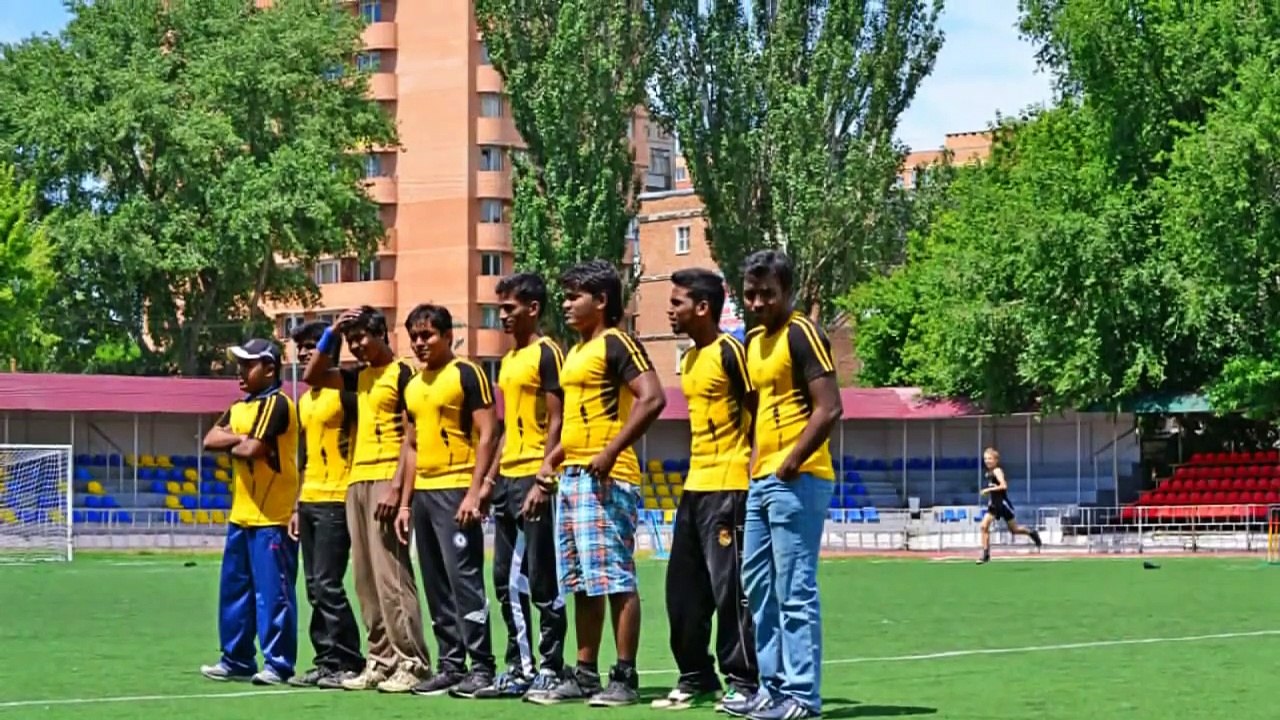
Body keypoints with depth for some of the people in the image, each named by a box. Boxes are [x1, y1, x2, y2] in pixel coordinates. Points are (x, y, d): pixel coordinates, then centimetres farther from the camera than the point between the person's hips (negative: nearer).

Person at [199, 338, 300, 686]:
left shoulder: (276, 403, -11)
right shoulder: (238, 407, 17)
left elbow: (251, 450, -19)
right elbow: (210, 440, 7)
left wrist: (231, 444, 1)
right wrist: (240, 438, -8)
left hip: (271, 517, -9)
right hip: (241, 514, 9)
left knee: (272, 592, -7)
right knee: (234, 589, 13)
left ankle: (278, 664, -4)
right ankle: (237, 659, 21)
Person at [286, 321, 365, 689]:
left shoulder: (344, 392, -7)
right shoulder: (305, 401, 18)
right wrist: (297, 506, 18)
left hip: (336, 501, -8)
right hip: (309, 502, 8)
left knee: (327, 584, -10)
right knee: (315, 587, 8)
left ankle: (348, 663, -4)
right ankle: (326, 661, 12)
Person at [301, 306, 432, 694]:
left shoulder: (402, 374, -6)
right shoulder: (359, 377, 17)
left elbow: (411, 436, -11)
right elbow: (312, 376, 18)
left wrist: (397, 487, -19)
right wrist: (332, 333, 9)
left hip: (387, 481, -8)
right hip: (357, 481, 8)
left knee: (391, 574, -12)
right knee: (366, 578, 7)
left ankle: (412, 662, -12)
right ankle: (381, 658, 11)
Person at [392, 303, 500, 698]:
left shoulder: (467, 374, -6)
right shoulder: (412, 387, 16)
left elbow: (487, 435, -10)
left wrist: (476, 491, -18)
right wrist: (405, 502, 16)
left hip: (456, 490, -8)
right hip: (423, 493, 8)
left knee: (464, 579, -10)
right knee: (437, 586, 9)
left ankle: (482, 666, -7)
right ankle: (451, 665, 14)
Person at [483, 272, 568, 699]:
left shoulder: (546, 353, -8)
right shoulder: (507, 361, 17)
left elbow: (556, 423, -13)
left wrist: (542, 479, -19)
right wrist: (491, 478, 17)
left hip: (534, 479, -9)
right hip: (508, 479, 9)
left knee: (540, 580, -5)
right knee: (506, 581, 10)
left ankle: (551, 667, 1)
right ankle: (520, 665, 16)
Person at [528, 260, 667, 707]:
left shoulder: (616, 343, -10)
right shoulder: (575, 352, 19)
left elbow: (652, 398, -20)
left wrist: (612, 451, -23)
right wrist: (559, 452, 16)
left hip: (605, 479, -10)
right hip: (572, 477, 10)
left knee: (613, 579, -8)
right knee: (581, 584, 11)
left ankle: (625, 678, -5)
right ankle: (585, 674, 16)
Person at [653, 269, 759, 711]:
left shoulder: (729, 352, -11)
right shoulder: (689, 360, 16)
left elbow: (758, 414, -12)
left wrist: (753, 472, -17)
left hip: (728, 487, -9)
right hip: (695, 486, 9)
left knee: (730, 588, -6)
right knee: (683, 589, 10)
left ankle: (744, 682, 0)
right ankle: (696, 679, 19)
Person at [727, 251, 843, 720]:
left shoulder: (801, 334, -11)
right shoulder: (754, 340, 16)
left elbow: (829, 408, -17)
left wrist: (792, 463, -18)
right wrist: (755, 465, 14)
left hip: (796, 481, -10)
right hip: (762, 481, 10)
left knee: (795, 591, -7)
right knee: (759, 587, 13)